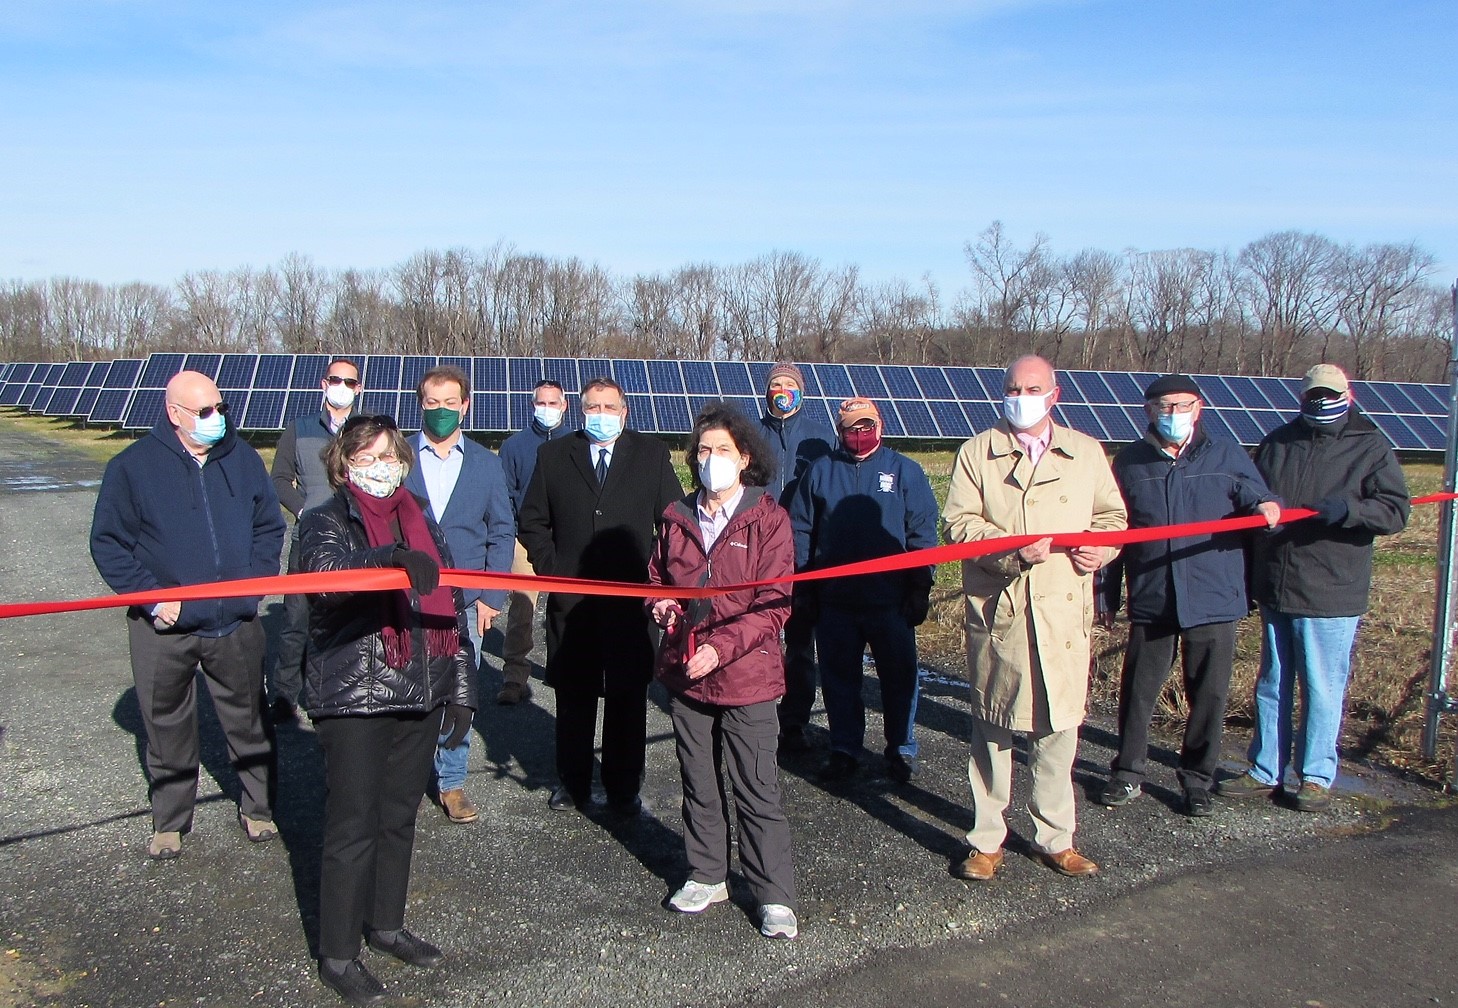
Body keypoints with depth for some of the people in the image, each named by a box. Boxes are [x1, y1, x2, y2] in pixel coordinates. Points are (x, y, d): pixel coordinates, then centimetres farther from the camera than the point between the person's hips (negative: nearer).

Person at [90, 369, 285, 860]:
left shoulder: (243, 459, 2)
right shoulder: (132, 466, -7)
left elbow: (269, 526, 11)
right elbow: (108, 544, -4)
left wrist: (256, 580, -2)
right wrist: (151, 598, -12)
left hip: (236, 622, 2)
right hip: (163, 628, -2)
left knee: (248, 720, 12)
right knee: (167, 726, 12)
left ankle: (257, 808, 30)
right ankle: (169, 822, 29)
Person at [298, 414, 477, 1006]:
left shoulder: (421, 520, 12)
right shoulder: (325, 521, -3)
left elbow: (450, 606, 14)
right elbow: (326, 573, -27)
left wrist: (462, 687, 11)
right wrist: (392, 559, -45)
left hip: (419, 691, 5)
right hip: (351, 695, -5)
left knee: (400, 815, 15)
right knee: (353, 824, 1)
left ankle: (386, 924, 33)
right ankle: (337, 955, 15)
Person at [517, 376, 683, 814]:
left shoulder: (652, 454, 6)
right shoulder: (553, 455, 8)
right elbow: (532, 521, 12)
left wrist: (654, 572, -3)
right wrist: (550, 567, 0)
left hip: (632, 597, -1)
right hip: (570, 600, 1)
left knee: (628, 696, 5)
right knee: (573, 696, 9)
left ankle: (623, 787, 18)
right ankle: (572, 784, 24)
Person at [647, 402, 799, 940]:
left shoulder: (768, 519, -8)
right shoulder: (677, 517, 6)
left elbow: (774, 604, -12)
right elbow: (656, 578, 19)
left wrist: (722, 648, -22)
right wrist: (660, 604, -4)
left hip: (747, 675, -4)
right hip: (684, 673, 5)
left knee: (757, 789, 2)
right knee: (699, 782, 17)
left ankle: (775, 897, 14)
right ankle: (707, 876, 34)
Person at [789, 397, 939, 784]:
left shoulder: (905, 471, 2)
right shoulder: (819, 471, 8)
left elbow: (922, 533, 1)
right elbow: (800, 530, 10)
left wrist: (920, 588, -4)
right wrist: (800, 585, 5)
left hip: (890, 602, -1)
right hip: (834, 602, 2)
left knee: (899, 679, 8)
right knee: (838, 679, 10)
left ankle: (901, 751, 23)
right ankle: (844, 750, 23)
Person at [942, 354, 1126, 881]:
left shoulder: (1086, 452, 13)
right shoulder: (977, 452, 4)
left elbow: (1111, 514, 19)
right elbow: (958, 522, -5)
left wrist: (1100, 545, -3)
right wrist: (1012, 549, -20)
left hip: (1064, 610, 2)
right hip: (996, 608, -2)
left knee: (1060, 726, 7)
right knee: (991, 727, 6)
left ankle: (1055, 838, 23)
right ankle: (986, 841, 18)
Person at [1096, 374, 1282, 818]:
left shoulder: (1227, 456, 3)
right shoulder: (1130, 462, 5)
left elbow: (1258, 497, 4)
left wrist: (1268, 506, -21)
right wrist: (1108, 594, 9)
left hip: (1213, 600, 0)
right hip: (1150, 600, 0)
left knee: (1209, 696, 8)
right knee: (1137, 692, 8)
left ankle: (1197, 780, 24)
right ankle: (1127, 774, 24)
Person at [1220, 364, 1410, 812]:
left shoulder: (1372, 449, -2)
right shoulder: (1276, 443, 10)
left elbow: (1395, 511, -8)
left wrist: (1347, 509, -28)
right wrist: (1247, 572, 12)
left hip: (1330, 594, -4)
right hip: (1275, 589, 4)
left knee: (1322, 689, 3)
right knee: (1272, 685, 13)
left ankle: (1317, 776, 18)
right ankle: (1265, 772, 23)